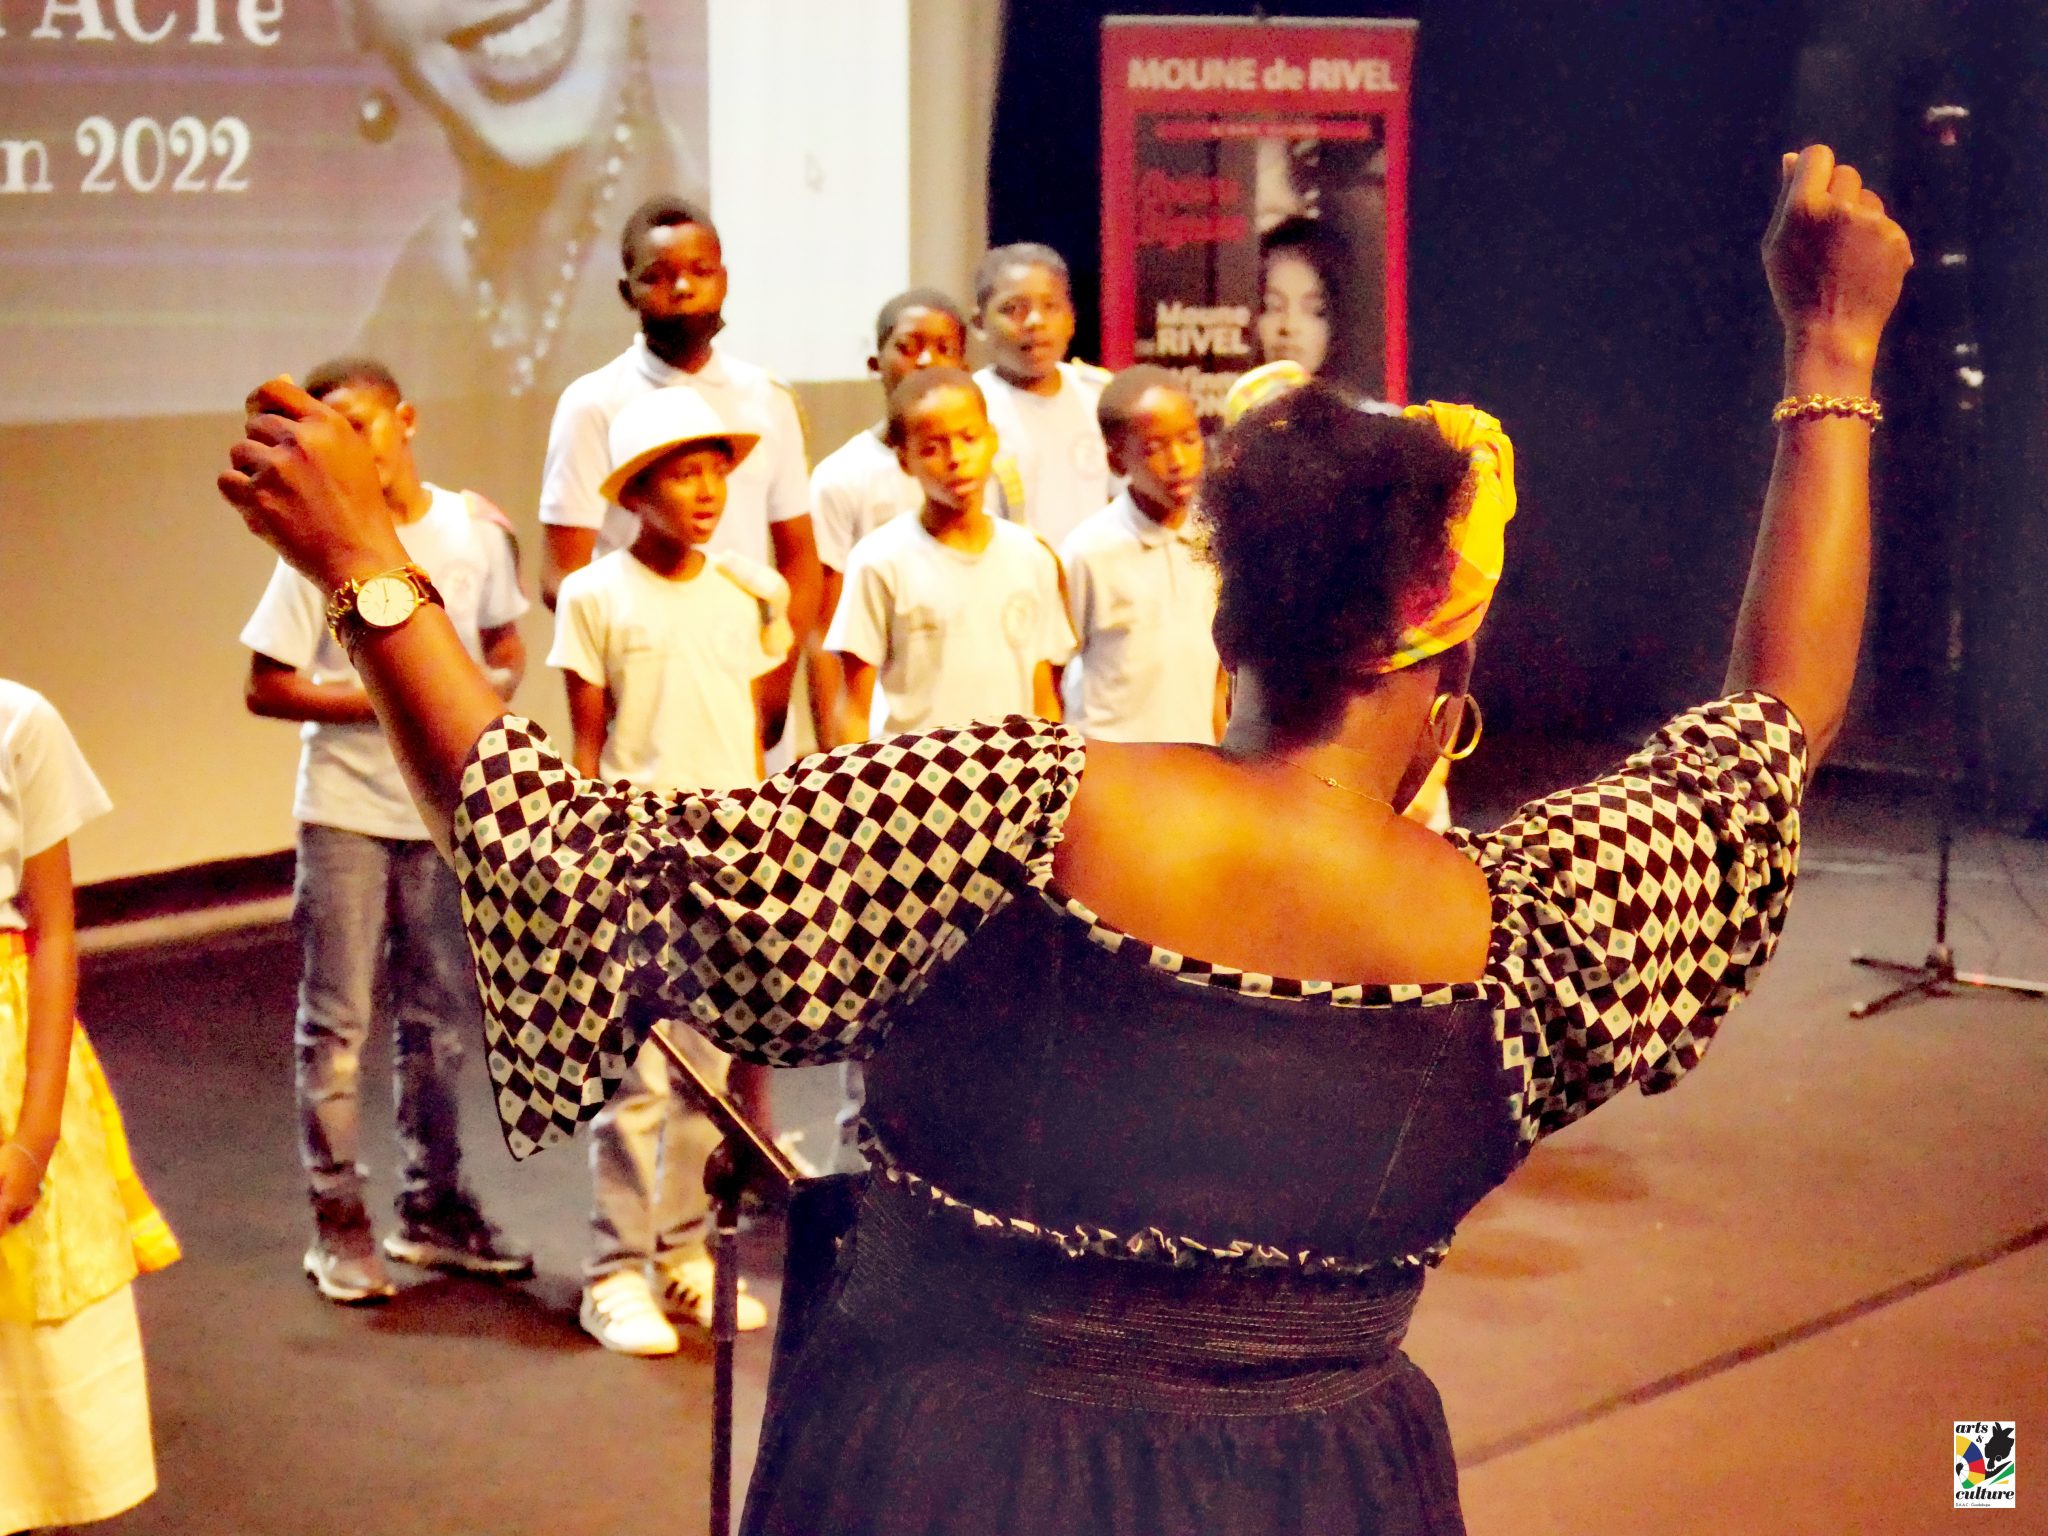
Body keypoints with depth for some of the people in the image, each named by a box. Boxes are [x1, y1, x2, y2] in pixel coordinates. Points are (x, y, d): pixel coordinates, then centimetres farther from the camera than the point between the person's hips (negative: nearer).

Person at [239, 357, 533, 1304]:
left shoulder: (473, 528, 2)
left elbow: (506, 645, 14)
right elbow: (266, 688, -8)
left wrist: (494, 685, -8)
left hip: (445, 806, 4)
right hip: (346, 808, -3)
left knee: (438, 1014, 13)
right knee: (338, 1021, 0)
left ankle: (431, 1206, 25)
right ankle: (338, 1222, 9)